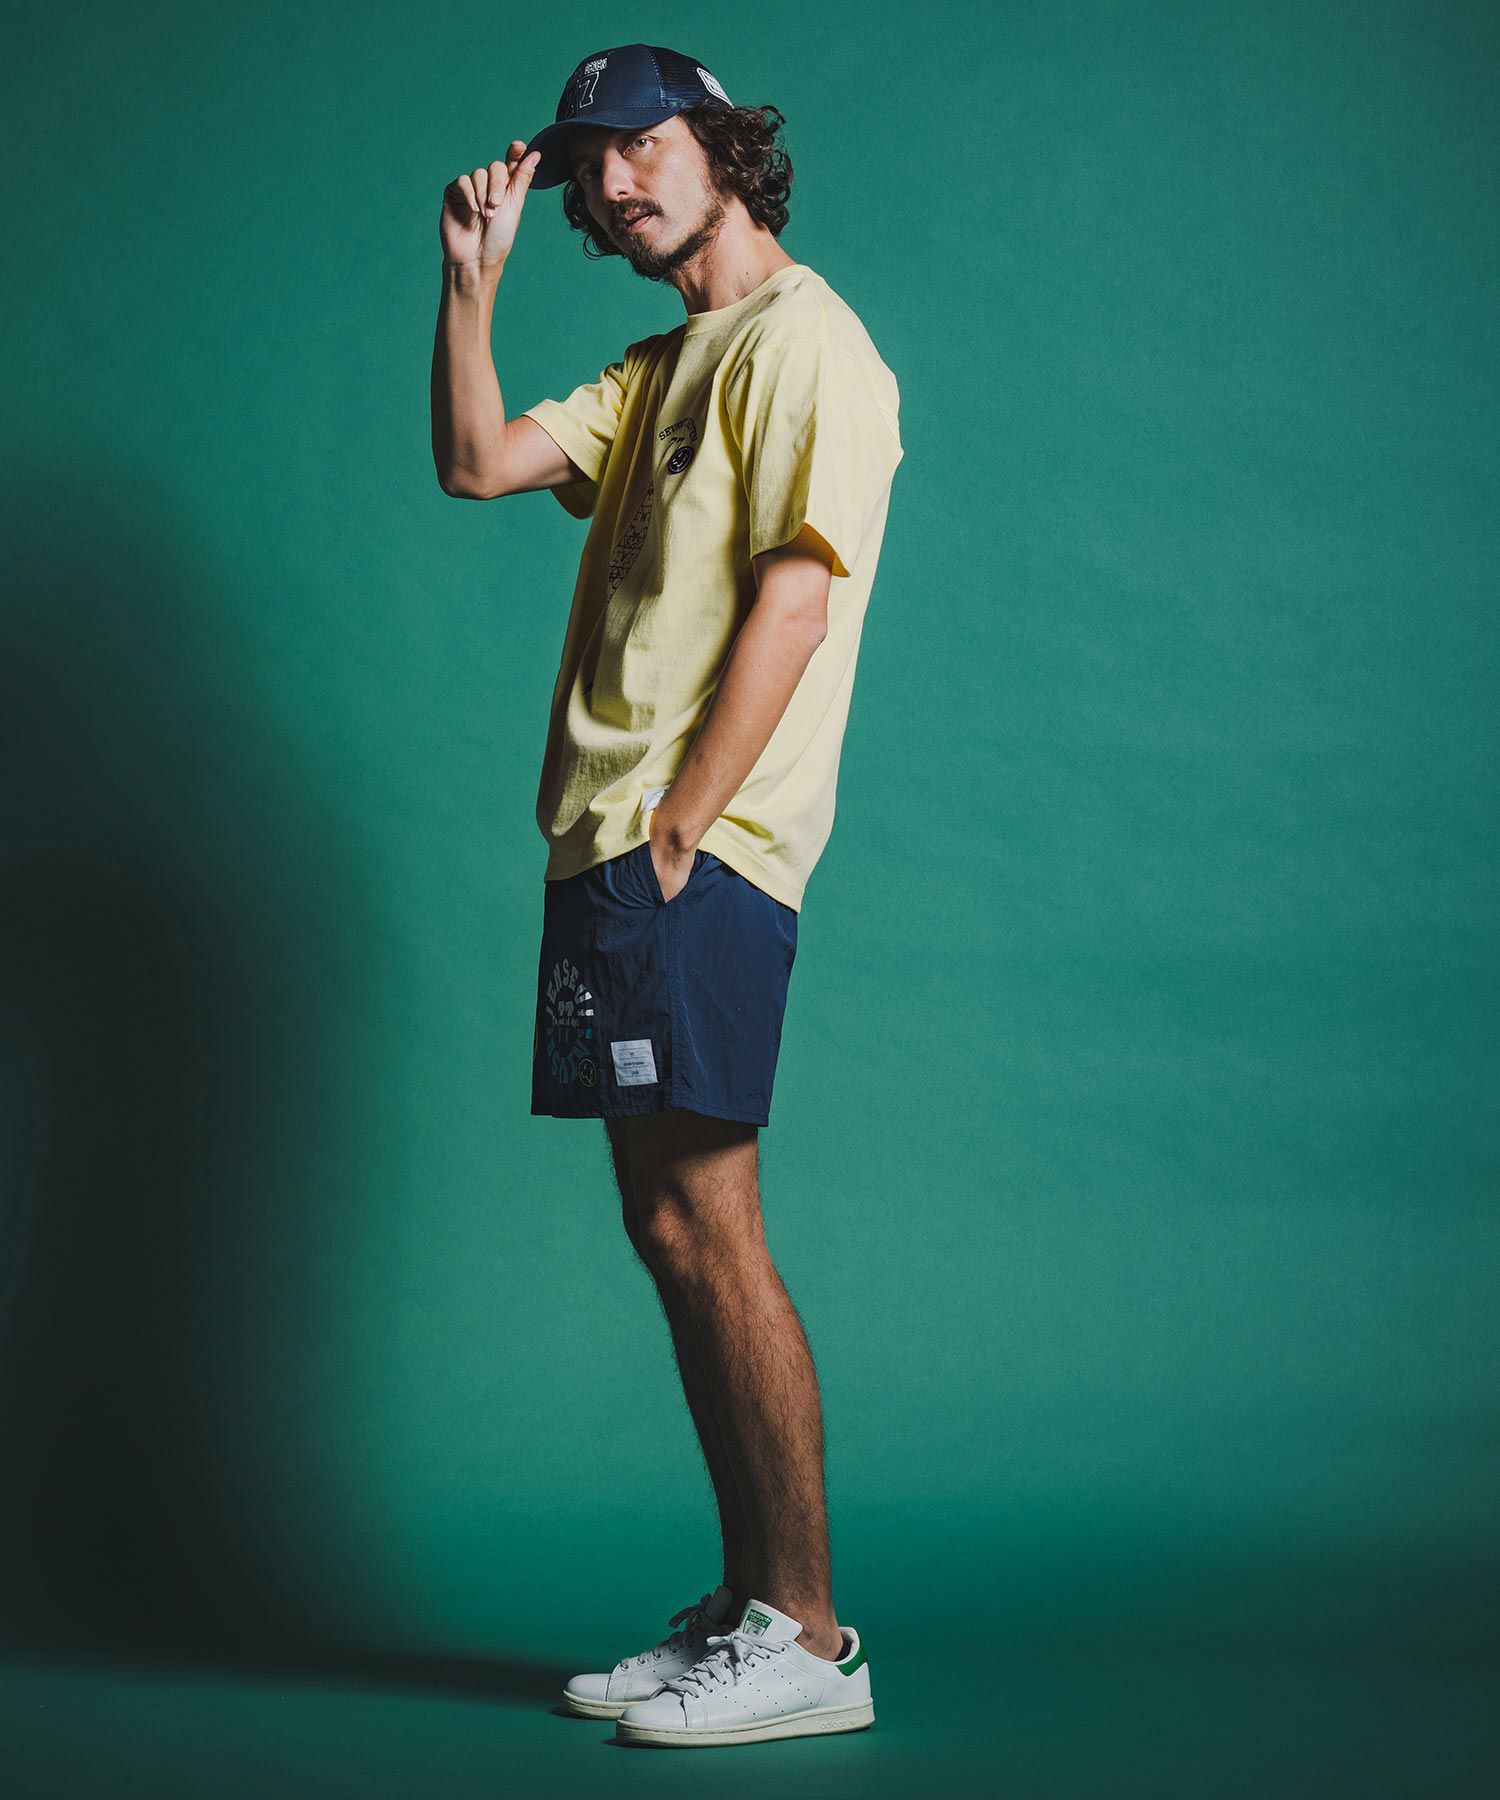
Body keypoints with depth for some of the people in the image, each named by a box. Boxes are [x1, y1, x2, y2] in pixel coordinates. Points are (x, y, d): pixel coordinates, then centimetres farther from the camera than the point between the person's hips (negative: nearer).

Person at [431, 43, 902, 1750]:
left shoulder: (803, 342, -4)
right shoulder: (661, 369, 24)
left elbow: (795, 595, -14)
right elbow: (476, 461, 17)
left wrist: (676, 829, -17)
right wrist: (472, 277, 10)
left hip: (694, 850, -9)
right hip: (612, 842, 9)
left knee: (701, 1224, -10)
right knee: (671, 1227, 9)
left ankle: (807, 1640, -3)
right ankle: (745, 1610, 16)